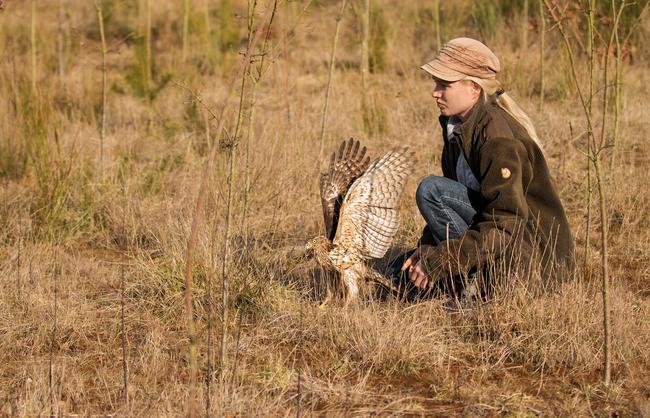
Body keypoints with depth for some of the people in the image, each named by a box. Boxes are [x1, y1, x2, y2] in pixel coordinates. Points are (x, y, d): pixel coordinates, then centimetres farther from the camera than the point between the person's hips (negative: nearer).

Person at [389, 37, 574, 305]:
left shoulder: (496, 135, -23)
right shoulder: (457, 126, 6)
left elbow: (507, 222, -27)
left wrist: (438, 261, -27)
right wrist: (428, 248, -2)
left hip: (535, 249, -9)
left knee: (430, 190, -21)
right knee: (404, 270, 8)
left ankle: (480, 281, -16)